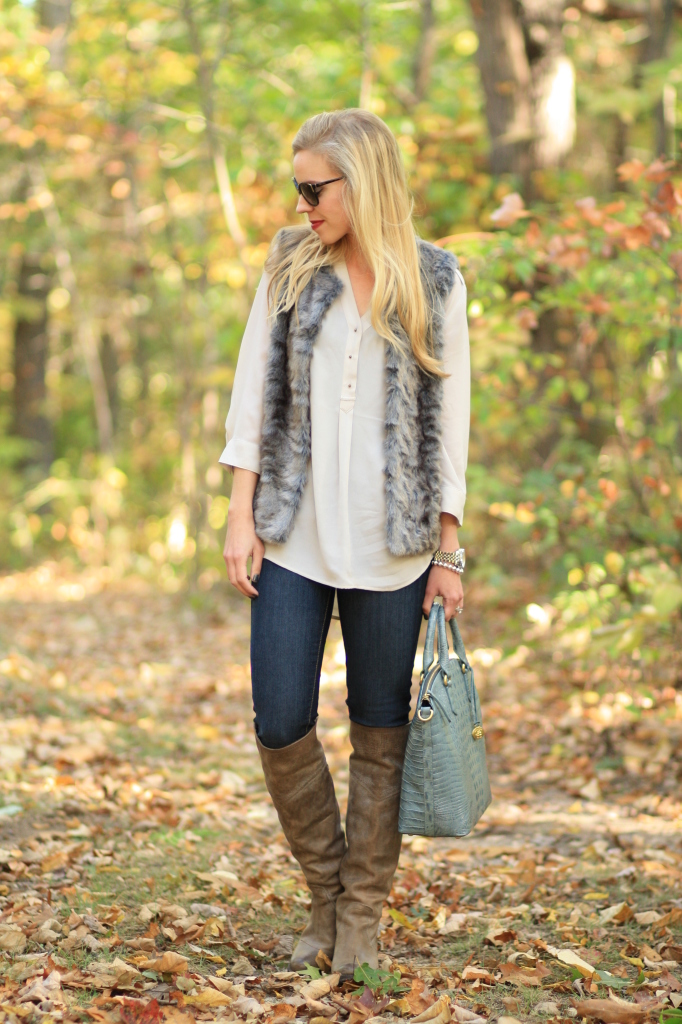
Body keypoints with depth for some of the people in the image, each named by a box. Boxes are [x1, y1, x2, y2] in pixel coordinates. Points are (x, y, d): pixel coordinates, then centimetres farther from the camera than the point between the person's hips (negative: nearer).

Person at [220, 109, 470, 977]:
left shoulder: (435, 282, 2)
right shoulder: (290, 264, 6)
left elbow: (450, 418, 3)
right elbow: (253, 388, 7)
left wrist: (449, 554, 1)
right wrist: (241, 515, 0)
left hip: (390, 548, -1)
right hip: (294, 542, 2)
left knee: (380, 733, 5)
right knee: (280, 726, -1)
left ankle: (361, 917, 18)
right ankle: (325, 892, 21)